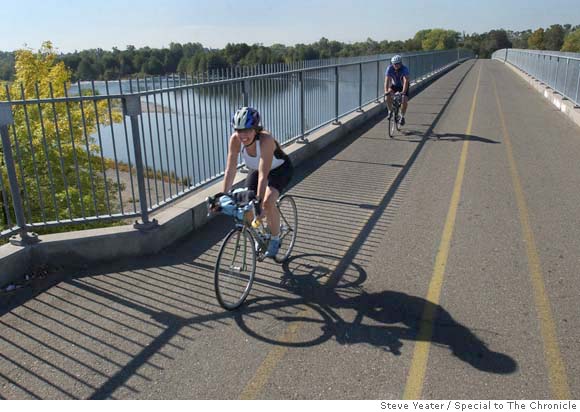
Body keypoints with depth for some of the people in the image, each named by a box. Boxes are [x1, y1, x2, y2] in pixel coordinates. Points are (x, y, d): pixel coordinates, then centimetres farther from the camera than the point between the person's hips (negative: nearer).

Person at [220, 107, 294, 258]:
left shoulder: (266, 139, -39)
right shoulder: (235, 140, -26)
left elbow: (263, 175, -43)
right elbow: (230, 170, -26)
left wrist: (258, 201, -47)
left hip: (280, 169, -5)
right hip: (255, 170, 5)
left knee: (268, 203, -27)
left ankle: (275, 239, -2)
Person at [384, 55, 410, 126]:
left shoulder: (404, 69, -30)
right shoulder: (390, 68, -24)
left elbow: (406, 81, -40)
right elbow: (387, 80, -32)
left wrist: (403, 92, -55)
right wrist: (386, 91, -48)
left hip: (403, 86, -2)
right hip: (394, 85, 2)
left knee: (404, 101, -19)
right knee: (388, 95, -26)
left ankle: (402, 116, 3)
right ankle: (390, 111, -5)